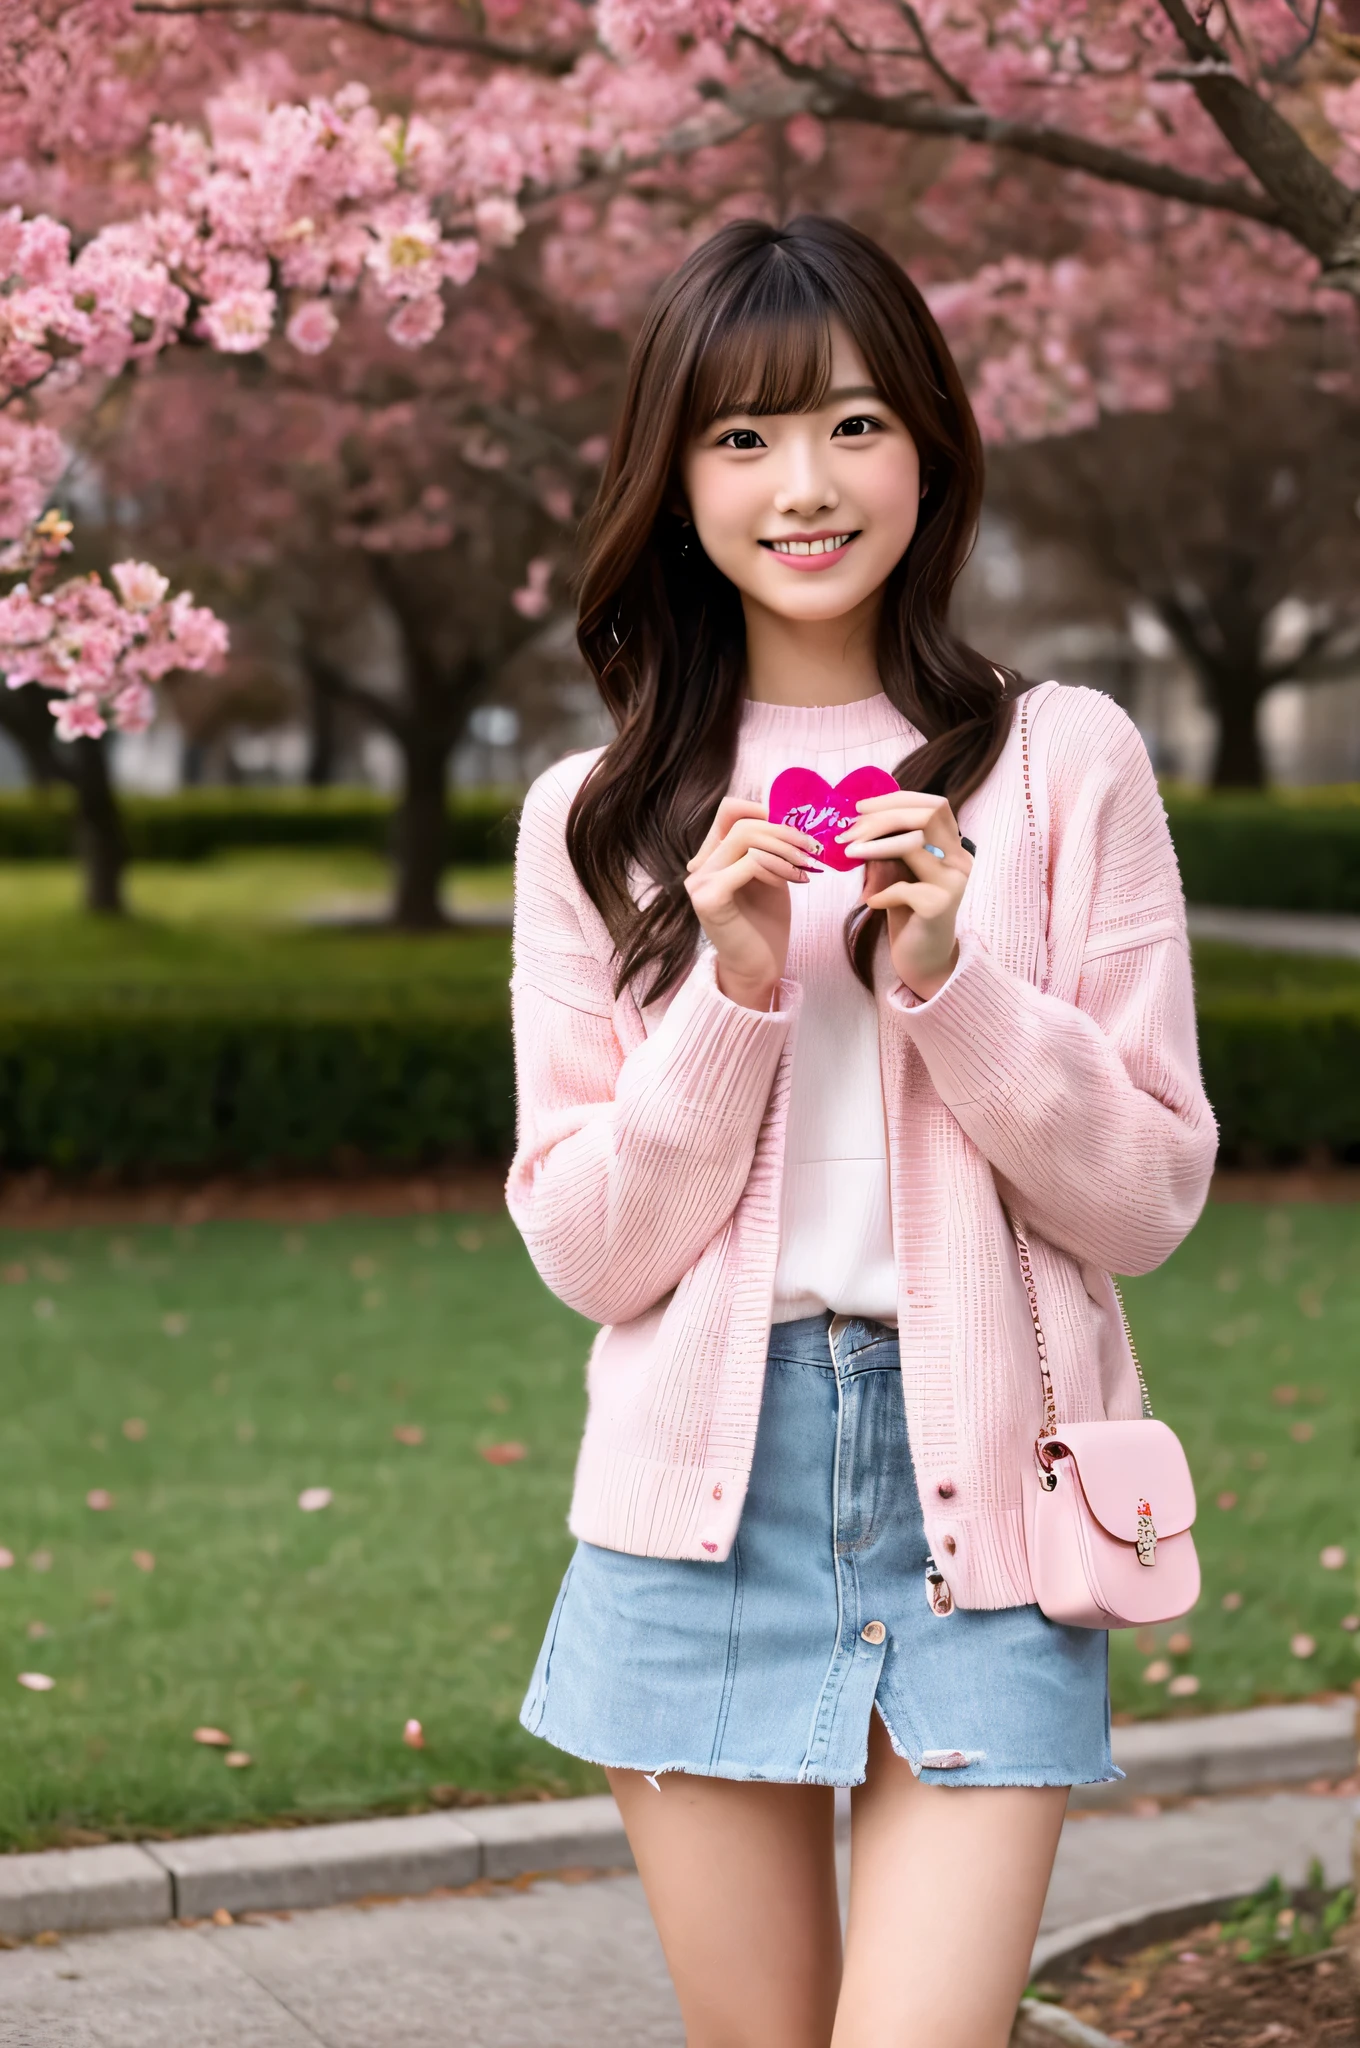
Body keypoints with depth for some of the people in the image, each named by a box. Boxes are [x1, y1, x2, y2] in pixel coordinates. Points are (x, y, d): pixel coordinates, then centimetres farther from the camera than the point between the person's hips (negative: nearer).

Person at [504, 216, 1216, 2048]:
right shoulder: (595, 820, 5)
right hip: (706, 1486, 2)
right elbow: (585, 1247, 0)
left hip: (978, 1484, -1)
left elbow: (1150, 1200, 1)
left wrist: (952, 976, -13)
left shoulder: (1064, 764, 1)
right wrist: (734, 993, -13)